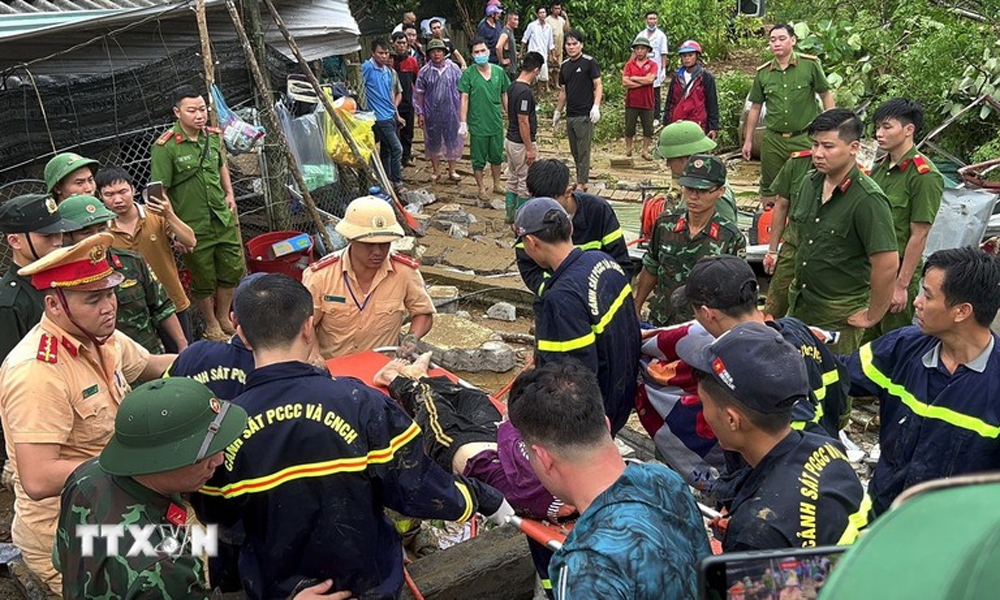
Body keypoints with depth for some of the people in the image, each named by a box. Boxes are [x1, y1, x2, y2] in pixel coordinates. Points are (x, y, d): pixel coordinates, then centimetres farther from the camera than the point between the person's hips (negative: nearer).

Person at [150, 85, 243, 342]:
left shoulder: (213, 135, 3)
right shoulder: (165, 146, -16)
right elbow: (160, 191, -15)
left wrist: (229, 193, 12)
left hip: (224, 218, 6)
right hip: (193, 227, -6)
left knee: (233, 270, 14)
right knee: (204, 280, 9)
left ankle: (224, 317, 37)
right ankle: (211, 326, 31)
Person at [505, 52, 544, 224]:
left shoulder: (513, 87, 5)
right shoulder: (525, 92, -23)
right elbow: (523, 122, -24)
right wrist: (530, 149, -19)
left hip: (510, 140, 9)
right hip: (521, 144, -9)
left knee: (513, 179, 18)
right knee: (526, 183, 3)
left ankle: (510, 214, 28)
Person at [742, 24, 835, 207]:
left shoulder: (810, 65, -3)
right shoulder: (763, 73, 6)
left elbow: (826, 95, 2)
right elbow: (755, 108, 13)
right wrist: (748, 140, 13)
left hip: (804, 139, -3)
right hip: (773, 140, 3)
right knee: (769, 189, 10)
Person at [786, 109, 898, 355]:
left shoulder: (868, 200, -22)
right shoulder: (810, 182, 2)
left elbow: (887, 264, -25)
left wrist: (871, 317, -17)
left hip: (840, 315, -7)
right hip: (799, 303, 7)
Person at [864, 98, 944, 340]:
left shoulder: (925, 175, -16)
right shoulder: (880, 168, 7)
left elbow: (919, 236, -17)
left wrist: (901, 284, -16)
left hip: (898, 273, -7)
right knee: (864, 341, 17)